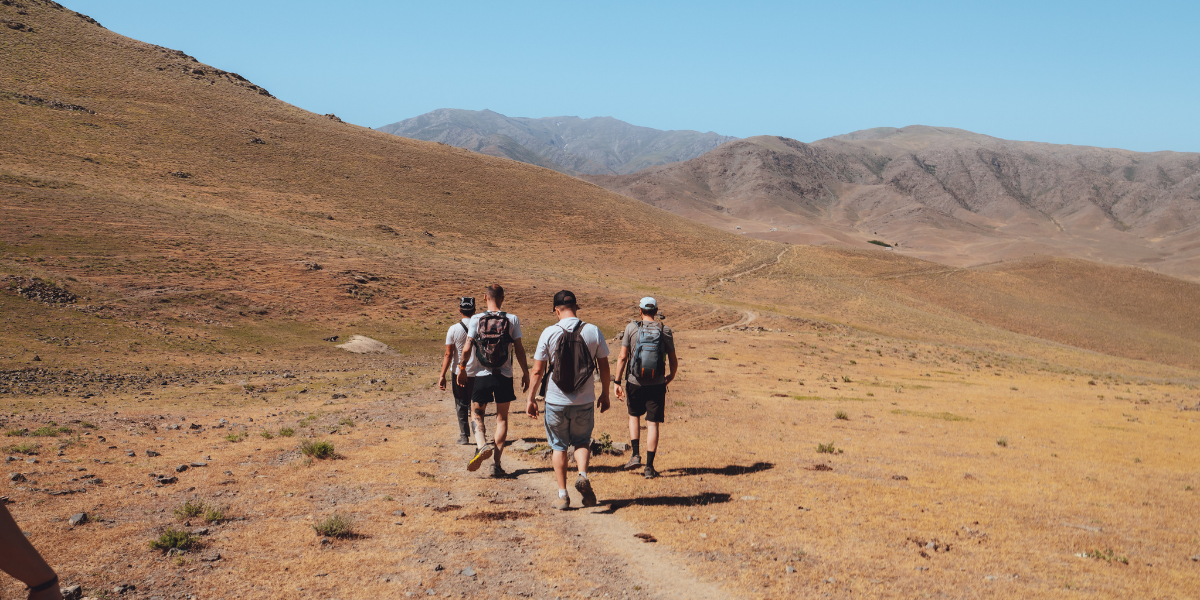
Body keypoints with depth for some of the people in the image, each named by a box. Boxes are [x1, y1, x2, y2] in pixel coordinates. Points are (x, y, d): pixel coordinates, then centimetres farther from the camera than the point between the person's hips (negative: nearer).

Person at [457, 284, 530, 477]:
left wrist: (462, 369, 9)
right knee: (502, 418, 12)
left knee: (476, 413, 14)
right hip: (505, 376, 1)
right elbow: (519, 349, -2)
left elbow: (467, 348, -5)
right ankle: (496, 463, 7)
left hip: (482, 375, -1)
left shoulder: (476, 319, -4)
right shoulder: (512, 320, -3)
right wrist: (525, 372, 9)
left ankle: (482, 444, -15)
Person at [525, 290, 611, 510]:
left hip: (556, 401, -1)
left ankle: (562, 495, 14)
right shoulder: (593, 331, -4)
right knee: (582, 441, 20)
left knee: (559, 446, 14)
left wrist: (530, 398, 5)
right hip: (585, 401, 1)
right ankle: (583, 475, -6)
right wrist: (605, 395, 15)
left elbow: (537, 371, -5)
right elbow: (604, 367, 2)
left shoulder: (549, 333, -8)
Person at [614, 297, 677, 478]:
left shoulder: (631, 328, -3)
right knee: (653, 423, 5)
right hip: (657, 384, 0)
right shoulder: (665, 331, 0)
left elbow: (622, 357, -7)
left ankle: (635, 455, 12)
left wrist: (617, 382, -1)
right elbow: (673, 361, 3)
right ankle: (649, 466, 3)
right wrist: (671, 376, 23)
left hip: (635, 382, 0)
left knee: (634, 416, 23)